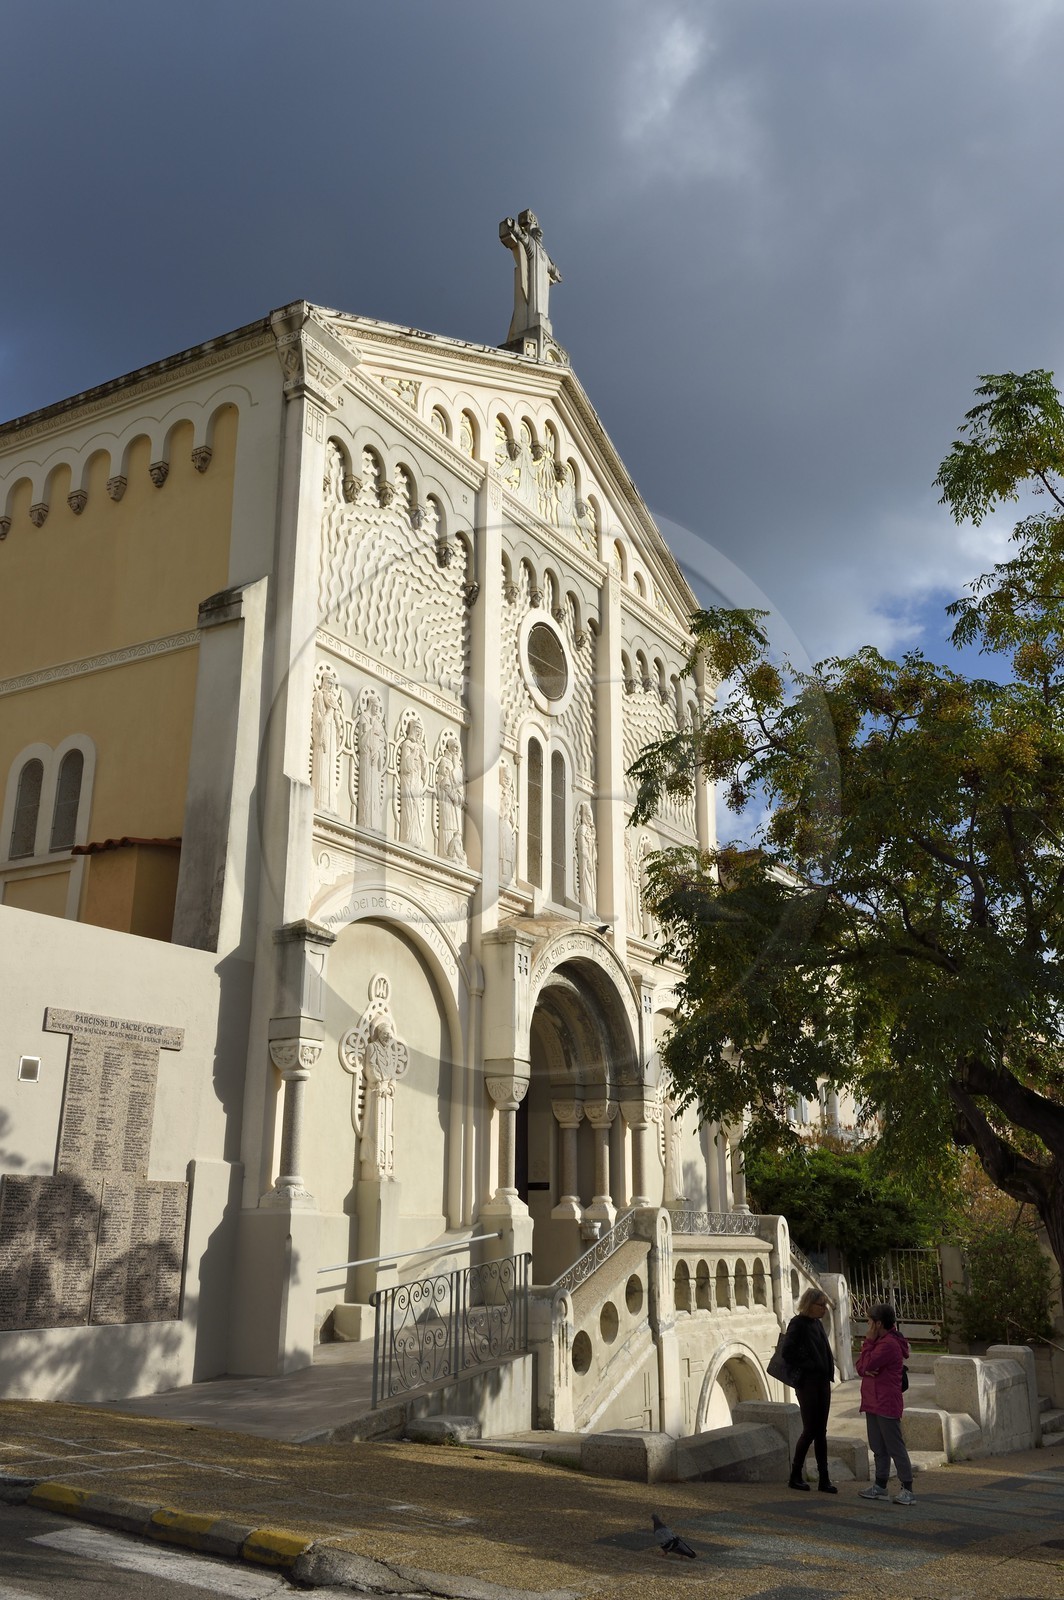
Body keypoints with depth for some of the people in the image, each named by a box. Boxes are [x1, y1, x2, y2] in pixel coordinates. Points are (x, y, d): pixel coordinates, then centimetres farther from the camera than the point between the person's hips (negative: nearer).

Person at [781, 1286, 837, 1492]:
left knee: (821, 1431, 9)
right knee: (810, 1430, -2)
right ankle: (795, 1475, 12)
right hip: (807, 1383, -7)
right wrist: (805, 1367, -15)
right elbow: (786, 1351, -22)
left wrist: (828, 1371, 9)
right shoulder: (798, 1324, -14)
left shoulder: (817, 1323, 11)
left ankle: (824, 1479, 13)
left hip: (822, 1382, 7)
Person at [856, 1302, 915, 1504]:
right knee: (879, 1448, 14)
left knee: (895, 1448, -6)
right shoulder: (880, 1341, 17)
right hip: (873, 1403, 10)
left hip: (886, 1405, -10)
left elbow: (867, 1364, -20)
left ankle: (908, 1491, -2)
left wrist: (868, 1341, -12)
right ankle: (880, 1487, 21)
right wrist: (865, 1369, -11)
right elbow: (860, 1365, 11)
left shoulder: (889, 1344, -17)